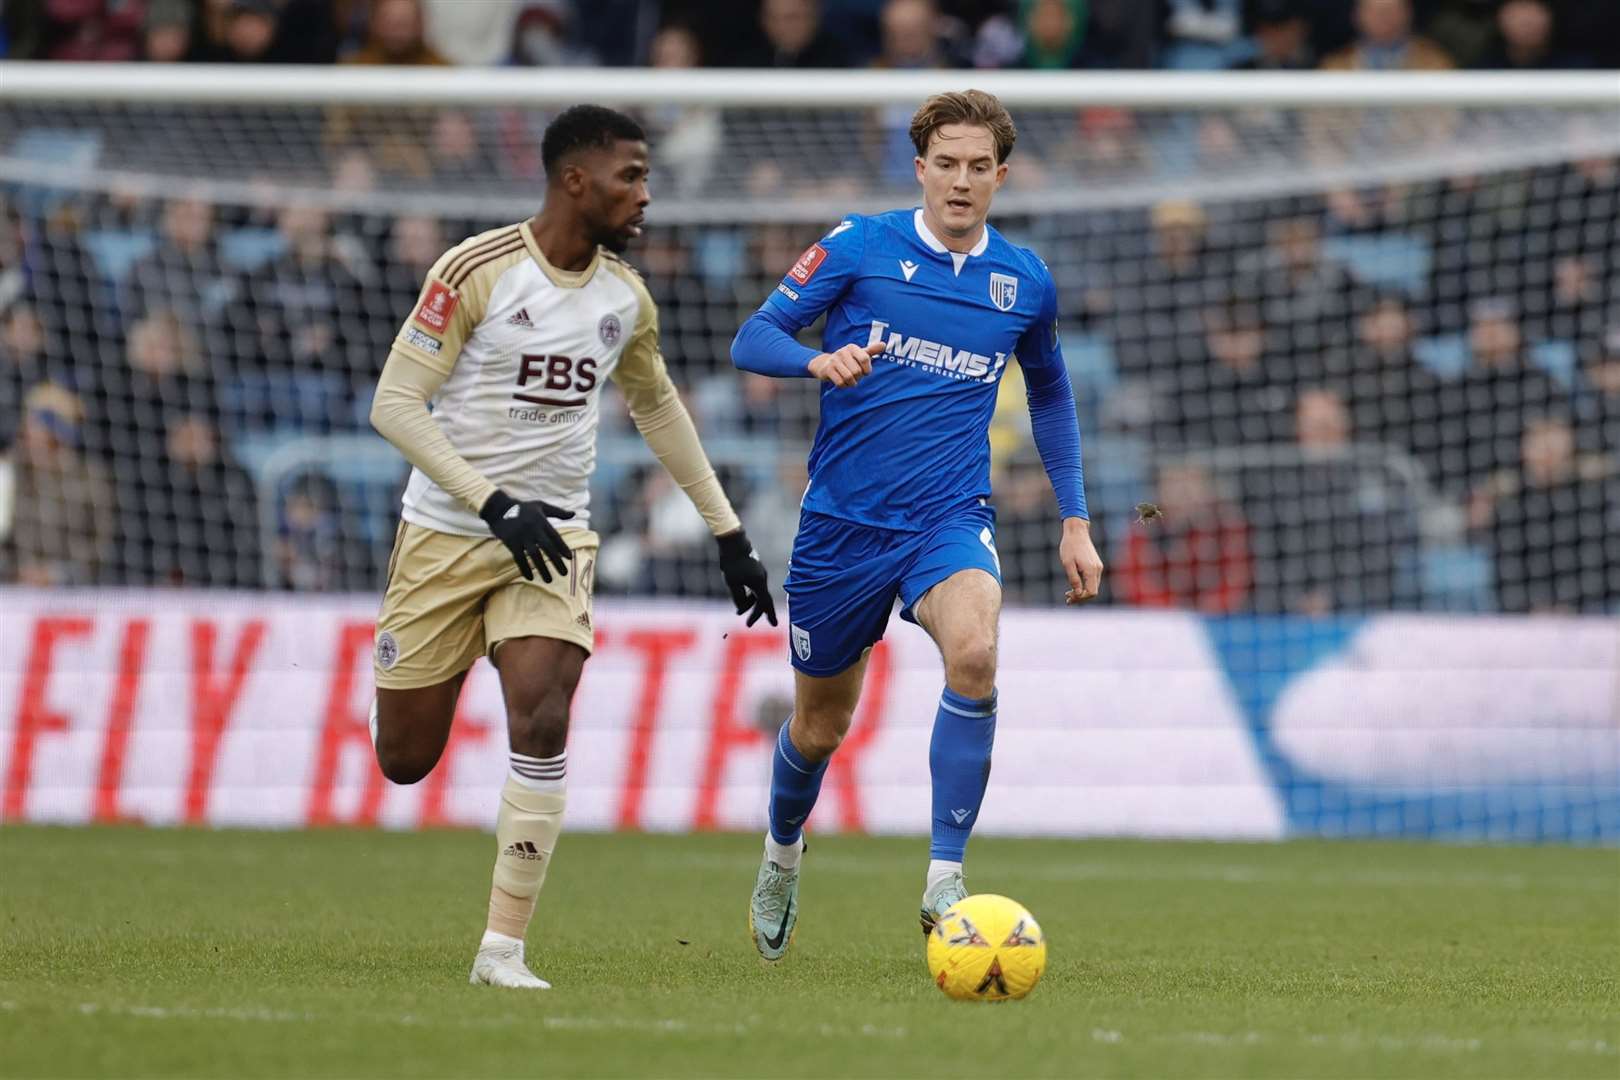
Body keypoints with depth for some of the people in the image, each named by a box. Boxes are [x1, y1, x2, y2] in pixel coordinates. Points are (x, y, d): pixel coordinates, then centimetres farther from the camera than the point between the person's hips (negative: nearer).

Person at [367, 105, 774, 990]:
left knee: (541, 724, -20)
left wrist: (729, 535, 21)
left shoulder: (625, 297, 4)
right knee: (404, 760, 2)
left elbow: (656, 406, 22)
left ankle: (503, 948, -14)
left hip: (552, 535, 3)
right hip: (447, 533, -3)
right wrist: (495, 505, -23)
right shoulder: (477, 271, -13)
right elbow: (394, 404, -14)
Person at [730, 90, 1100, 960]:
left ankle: (944, 878, -24)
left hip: (950, 519, 1)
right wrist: (818, 360, -28)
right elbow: (752, 339, -6)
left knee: (975, 653, -31)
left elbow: (1049, 391, 22)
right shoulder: (861, 246, -4)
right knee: (820, 727, 11)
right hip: (843, 520, 0)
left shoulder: (1024, 282, 5)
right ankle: (782, 854, 44)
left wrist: (1074, 519, 17)